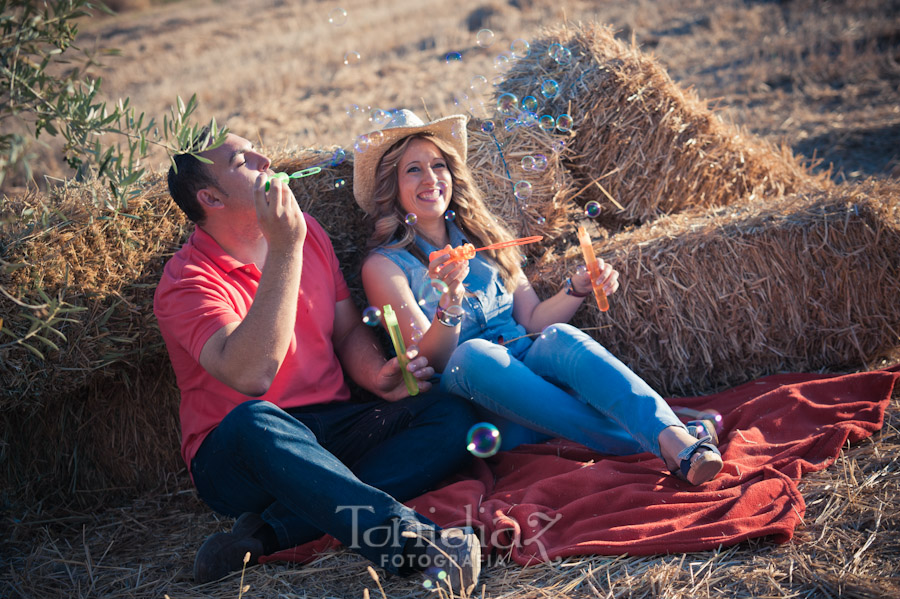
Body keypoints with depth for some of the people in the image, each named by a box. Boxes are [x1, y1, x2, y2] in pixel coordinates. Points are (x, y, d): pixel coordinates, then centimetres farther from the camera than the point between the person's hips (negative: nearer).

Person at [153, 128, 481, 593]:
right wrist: (284, 250, -28)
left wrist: (378, 377, -9)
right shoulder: (186, 281, -11)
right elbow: (249, 376, -28)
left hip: (330, 430, 6)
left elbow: (349, 332, 15)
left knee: (453, 415, -17)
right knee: (253, 420, -40)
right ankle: (411, 539, -44)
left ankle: (270, 533, -27)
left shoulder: (306, 230, 9)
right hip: (234, 457, -6)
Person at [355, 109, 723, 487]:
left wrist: (578, 287, -2)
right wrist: (450, 297, -26)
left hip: (532, 368, 4)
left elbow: (532, 320, 16)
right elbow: (431, 360, -7)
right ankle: (650, 443, -39)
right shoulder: (384, 265, 3)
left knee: (560, 337, -28)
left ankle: (675, 439, -51)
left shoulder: (483, 237, 18)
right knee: (474, 353, -35)